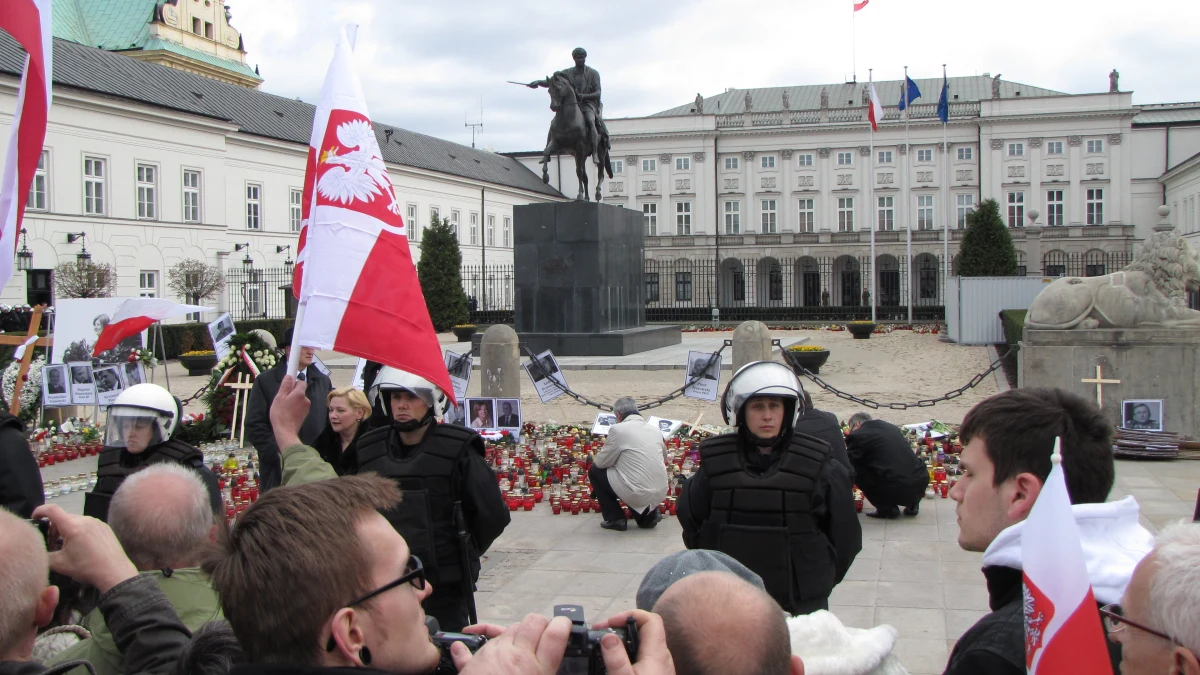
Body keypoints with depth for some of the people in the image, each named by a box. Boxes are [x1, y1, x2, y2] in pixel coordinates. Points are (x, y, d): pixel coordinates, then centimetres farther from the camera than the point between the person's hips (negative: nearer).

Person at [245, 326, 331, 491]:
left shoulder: (323, 382, 14)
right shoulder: (265, 381, 3)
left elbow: (331, 422, 13)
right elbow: (254, 426, -2)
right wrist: (280, 455, -10)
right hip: (278, 471, -3)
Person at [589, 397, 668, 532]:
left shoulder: (618, 429, -8)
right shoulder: (654, 430, 10)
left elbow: (601, 462, -1)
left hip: (639, 494, -6)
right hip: (661, 493, 6)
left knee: (595, 471, 13)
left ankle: (615, 519, 13)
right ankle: (649, 513, 17)